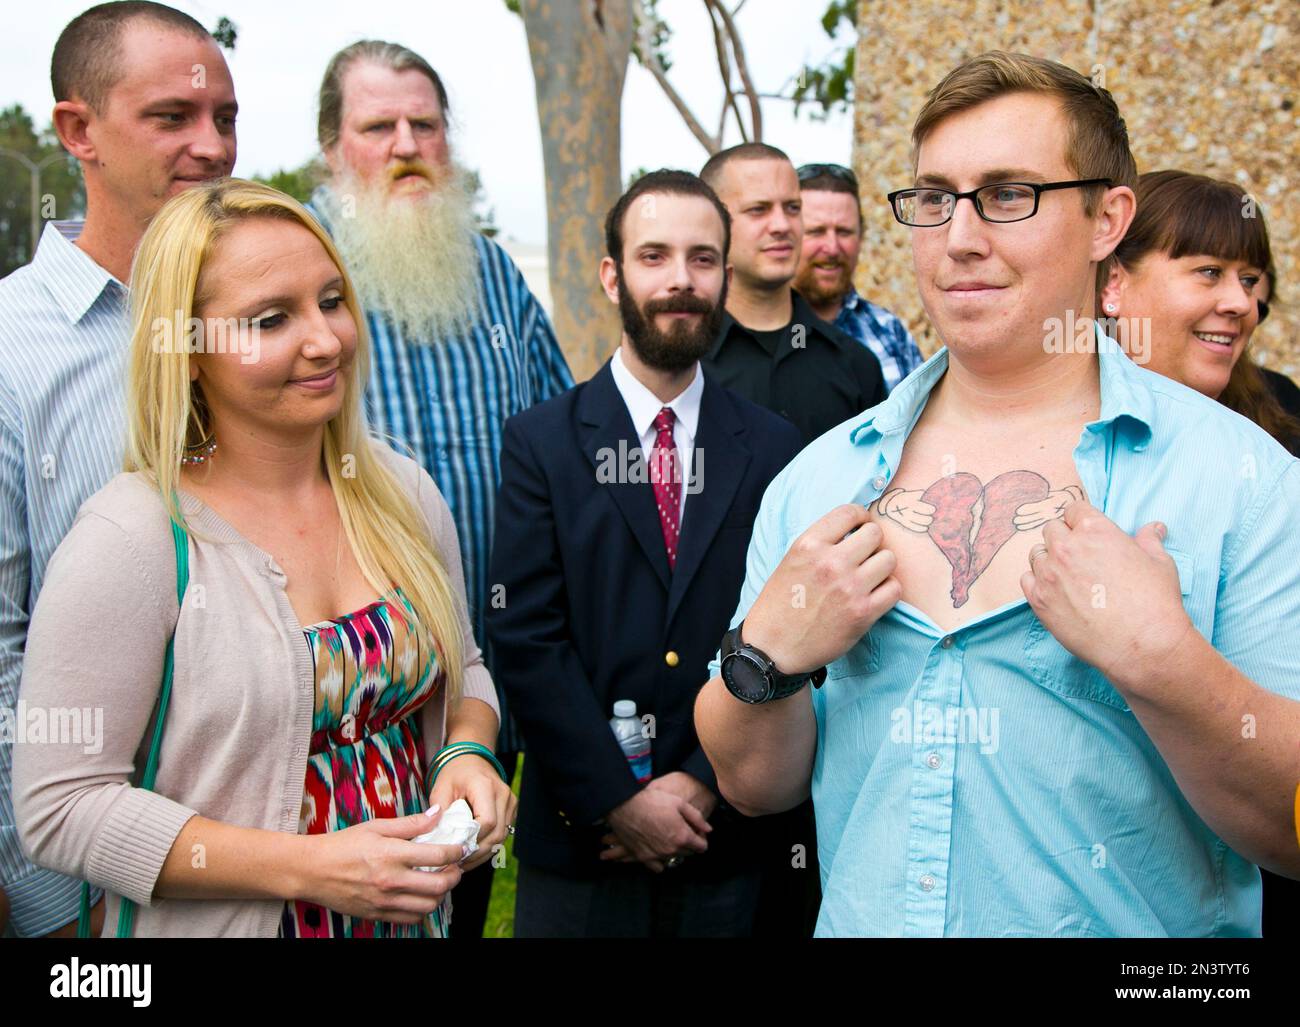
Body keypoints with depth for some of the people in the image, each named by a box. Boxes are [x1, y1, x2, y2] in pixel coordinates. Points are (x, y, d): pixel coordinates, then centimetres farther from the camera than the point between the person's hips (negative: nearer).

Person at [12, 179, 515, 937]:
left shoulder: (403, 490, -3)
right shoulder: (131, 539, -19)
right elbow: (63, 807, -19)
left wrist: (468, 753, -11)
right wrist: (310, 867, -24)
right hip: (231, 921, -5)